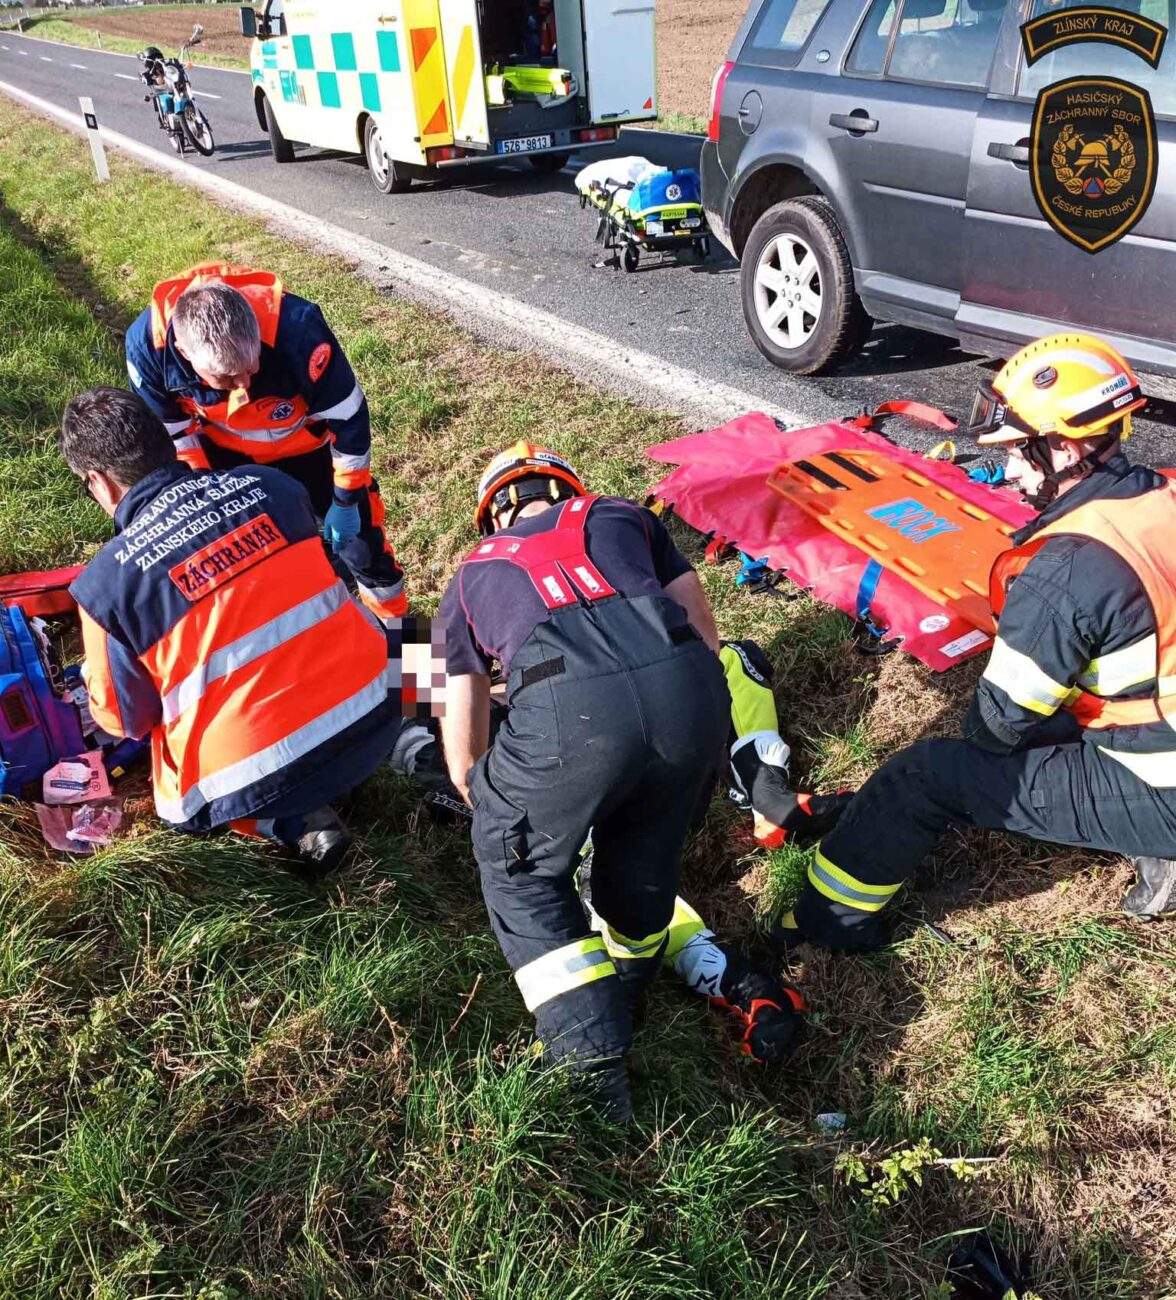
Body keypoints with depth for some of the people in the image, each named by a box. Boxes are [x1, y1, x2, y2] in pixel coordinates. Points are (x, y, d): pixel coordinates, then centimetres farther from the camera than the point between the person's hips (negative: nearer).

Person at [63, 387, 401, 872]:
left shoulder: (106, 582, -9)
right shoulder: (268, 485, 1)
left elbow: (124, 718, 4)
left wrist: (93, 676, 26)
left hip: (262, 776, -3)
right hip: (375, 712, 4)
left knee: (184, 799, 31)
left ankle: (294, 823, 6)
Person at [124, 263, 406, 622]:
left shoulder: (297, 329, -41)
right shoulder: (148, 344, -32)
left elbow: (348, 416, -24)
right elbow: (168, 434, -12)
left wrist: (346, 499, -14)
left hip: (303, 443, -1)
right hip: (218, 448, 2)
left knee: (354, 529, 6)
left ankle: (389, 614, 34)